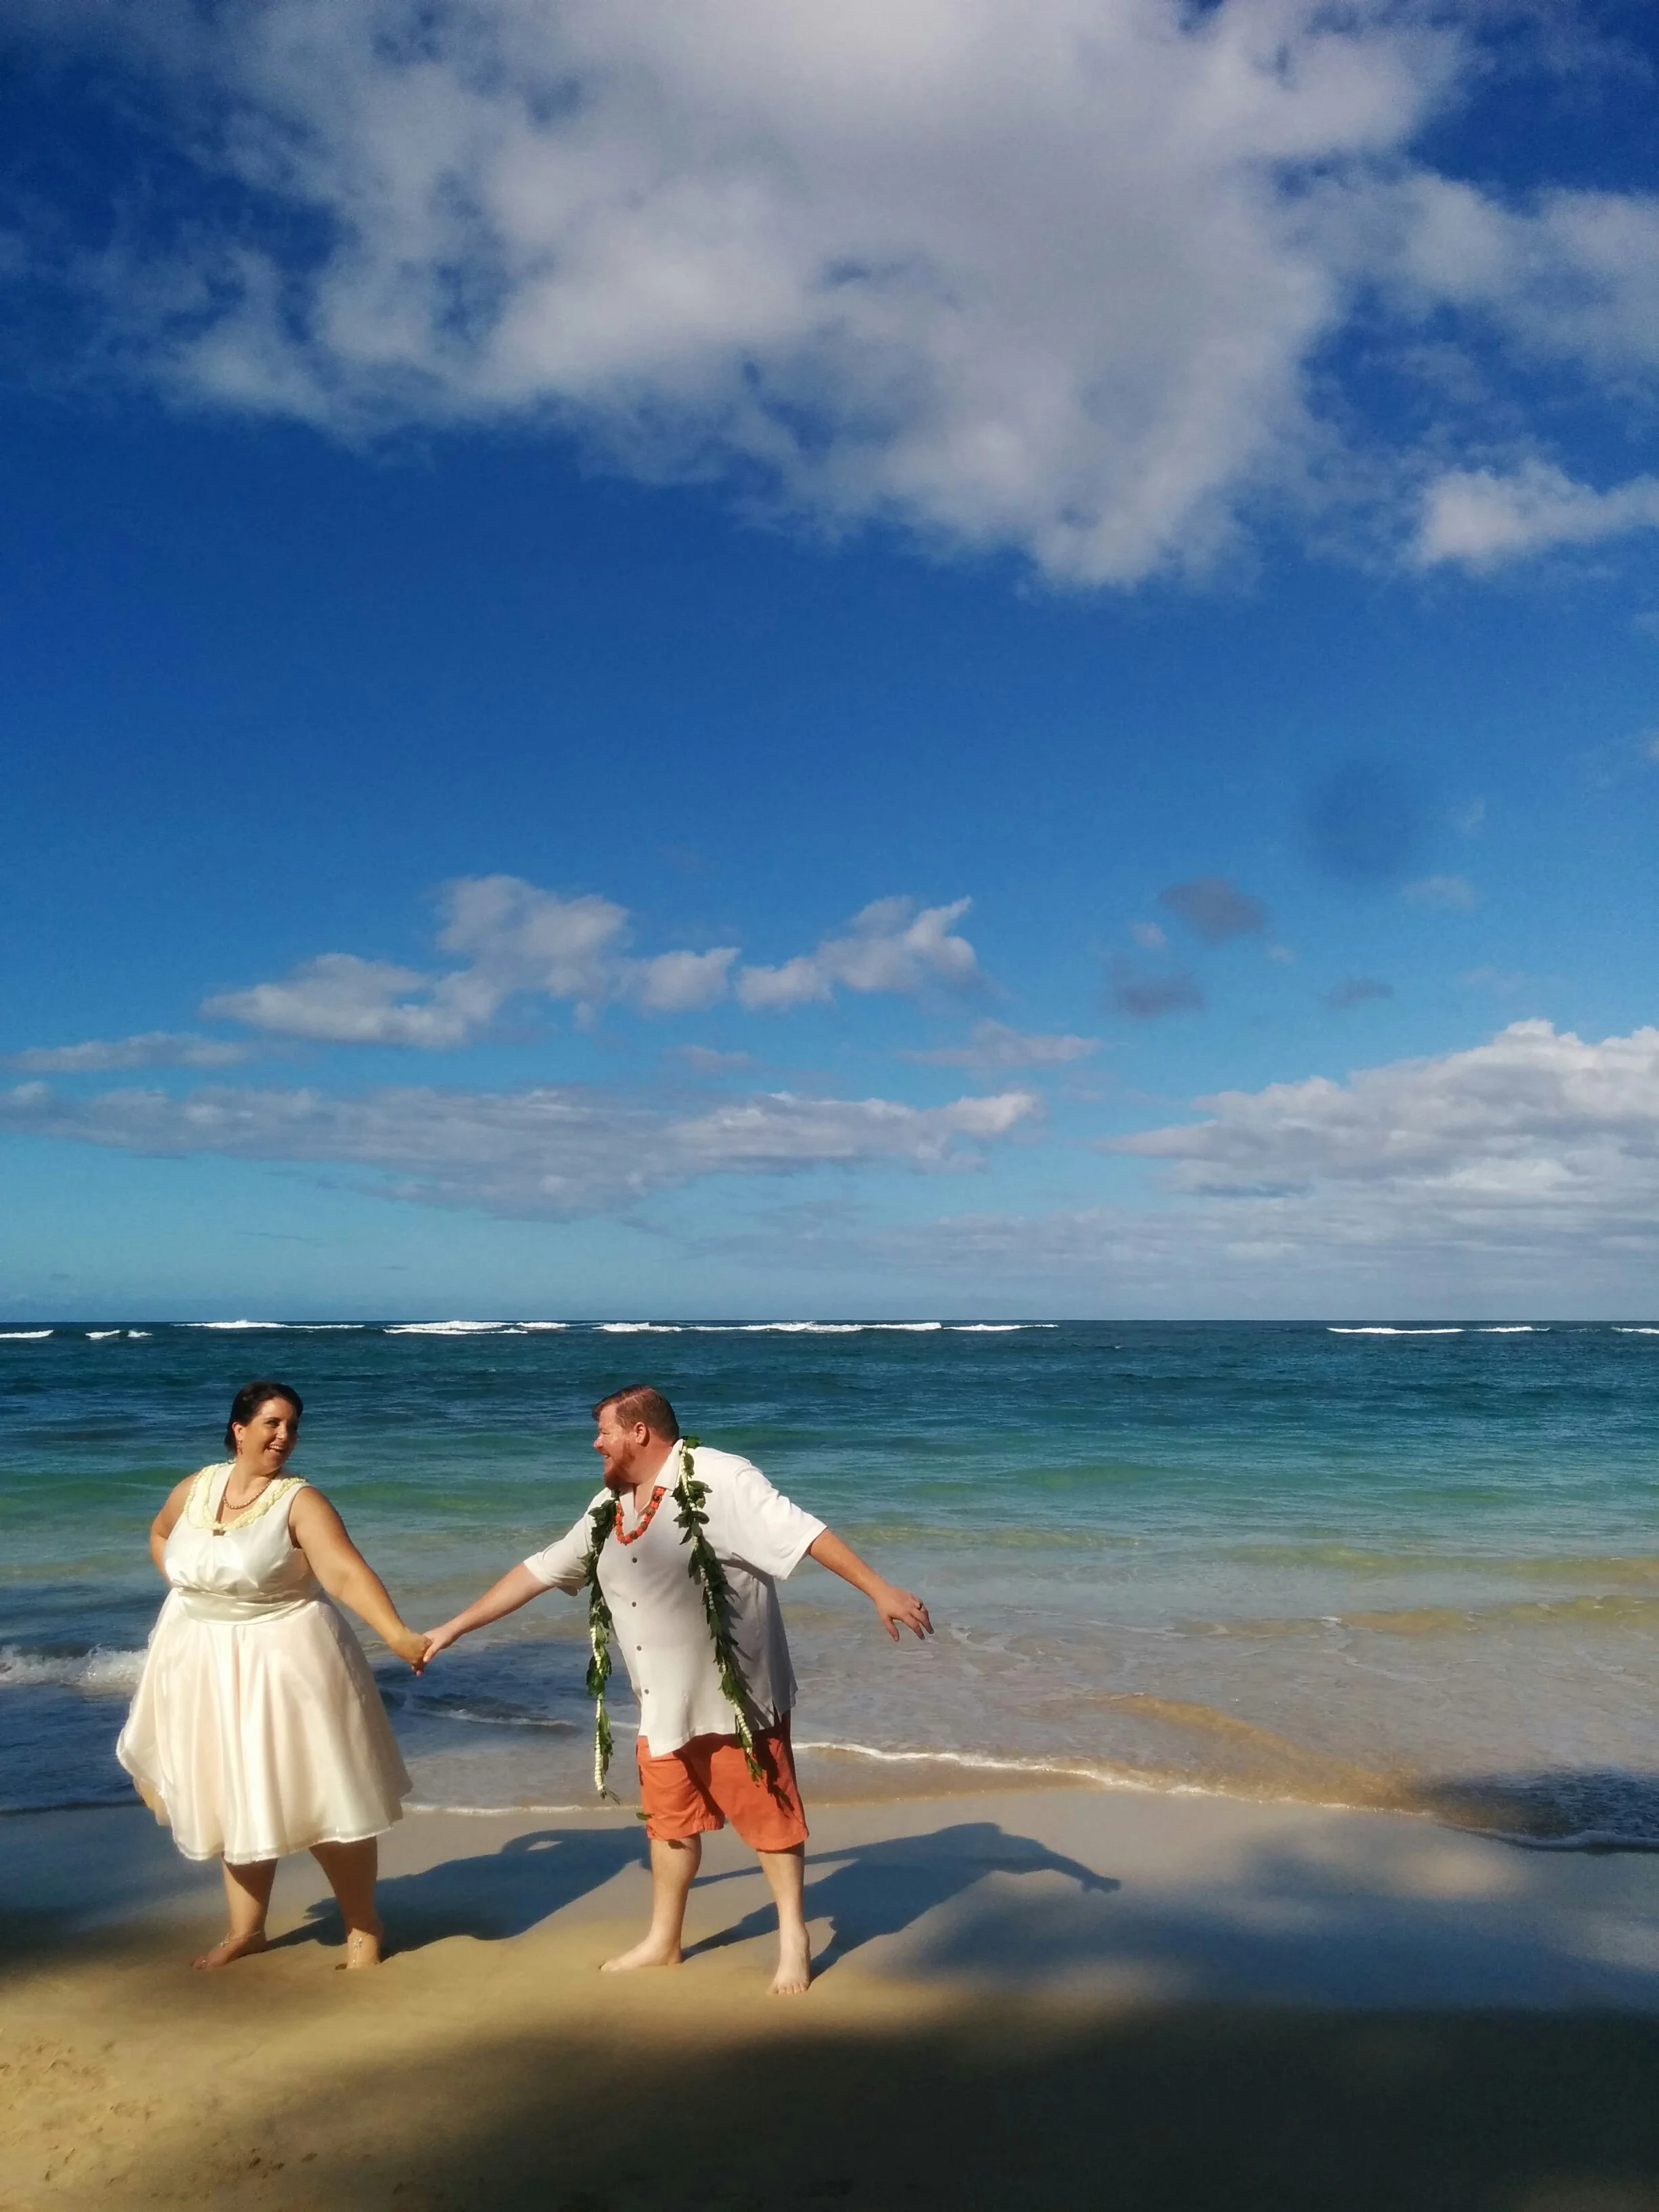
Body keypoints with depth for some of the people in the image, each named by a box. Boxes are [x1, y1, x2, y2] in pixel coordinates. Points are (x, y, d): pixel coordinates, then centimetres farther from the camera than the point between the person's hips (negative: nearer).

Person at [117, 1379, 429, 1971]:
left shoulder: (299, 1501, -16)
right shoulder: (198, 1486, 0)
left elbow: (348, 1573, -28)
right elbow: (160, 1533, 23)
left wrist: (398, 1635, -42)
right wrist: (185, 1588, 7)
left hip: (283, 1660, -5)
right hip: (205, 1662, 5)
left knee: (320, 1796, -1)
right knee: (233, 1799, 14)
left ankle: (363, 1927, 15)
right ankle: (245, 1928, 32)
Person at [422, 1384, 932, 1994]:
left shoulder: (718, 1480, -19)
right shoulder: (609, 1510, 6)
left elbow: (802, 1533, -25)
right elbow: (538, 1571, 14)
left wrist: (879, 1590, -32)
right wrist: (454, 1628, 16)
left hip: (736, 1695, -7)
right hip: (665, 1705, 7)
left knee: (766, 1814, 4)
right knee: (670, 1820, 19)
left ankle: (794, 1940, 21)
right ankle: (663, 1942, 35)